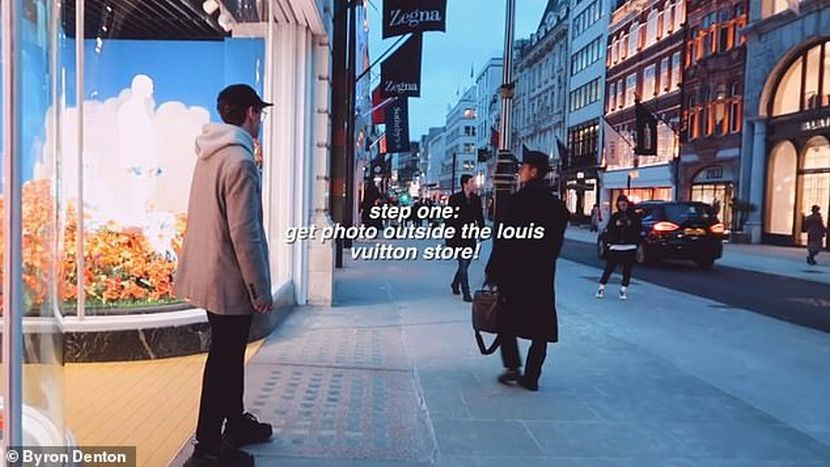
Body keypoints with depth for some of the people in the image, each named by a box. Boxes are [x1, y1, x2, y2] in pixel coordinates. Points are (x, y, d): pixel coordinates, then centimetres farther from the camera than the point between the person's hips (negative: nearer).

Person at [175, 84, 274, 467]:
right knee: (223, 361, 2)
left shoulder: (209, 154, 10)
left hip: (209, 275, 9)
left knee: (229, 353, 21)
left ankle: (236, 422, 37)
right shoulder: (239, 160, -19)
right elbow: (244, 232, -23)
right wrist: (261, 288, -17)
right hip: (229, 280, -9)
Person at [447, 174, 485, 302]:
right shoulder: (455, 198, -7)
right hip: (458, 238, -5)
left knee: (465, 264, 14)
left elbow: (480, 217, 11)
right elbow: (449, 218, -7)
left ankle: (455, 284, 37)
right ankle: (466, 294, -3)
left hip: (471, 238, 5)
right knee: (463, 264, -7)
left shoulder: (476, 199, 7)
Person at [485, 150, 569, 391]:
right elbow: (557, 242, 7)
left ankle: (512, 366, 7)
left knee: (506, 319, 14)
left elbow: (502, 241, -13)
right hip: (543, 275, 4)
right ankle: (531, 376, 12)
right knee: (540, 327, 9)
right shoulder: (556, 205, 4)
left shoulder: (516, 201, -12)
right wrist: (544, 263, 15)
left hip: (513, 272, -4)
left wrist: (492, 272, -6)